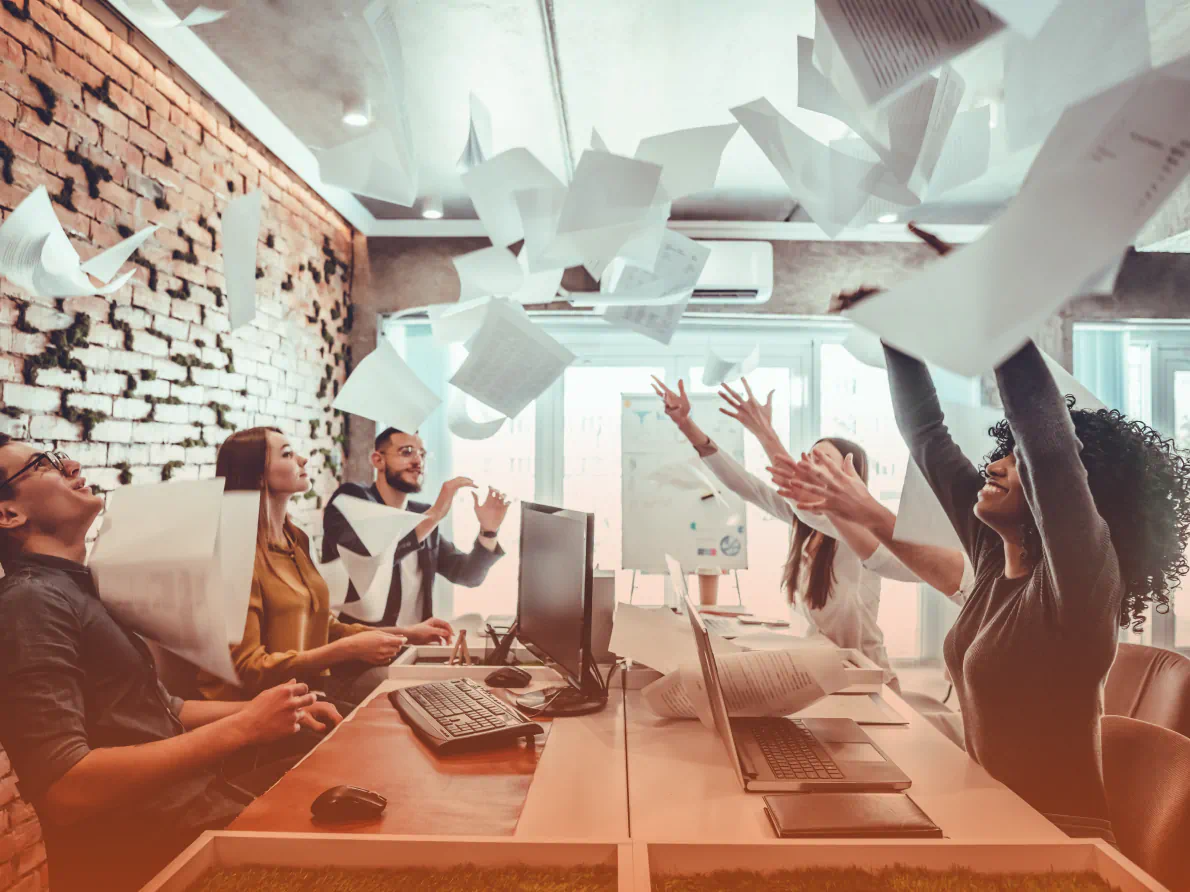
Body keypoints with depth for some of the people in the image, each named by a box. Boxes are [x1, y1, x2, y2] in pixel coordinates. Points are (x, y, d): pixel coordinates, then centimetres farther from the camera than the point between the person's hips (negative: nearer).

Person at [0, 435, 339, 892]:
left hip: (197, 808, 9)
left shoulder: (82, 589, 16)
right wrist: (241, 728, -22)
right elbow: (65, 791, -25)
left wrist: (264, 710, 9)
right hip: (149, 853, -9)